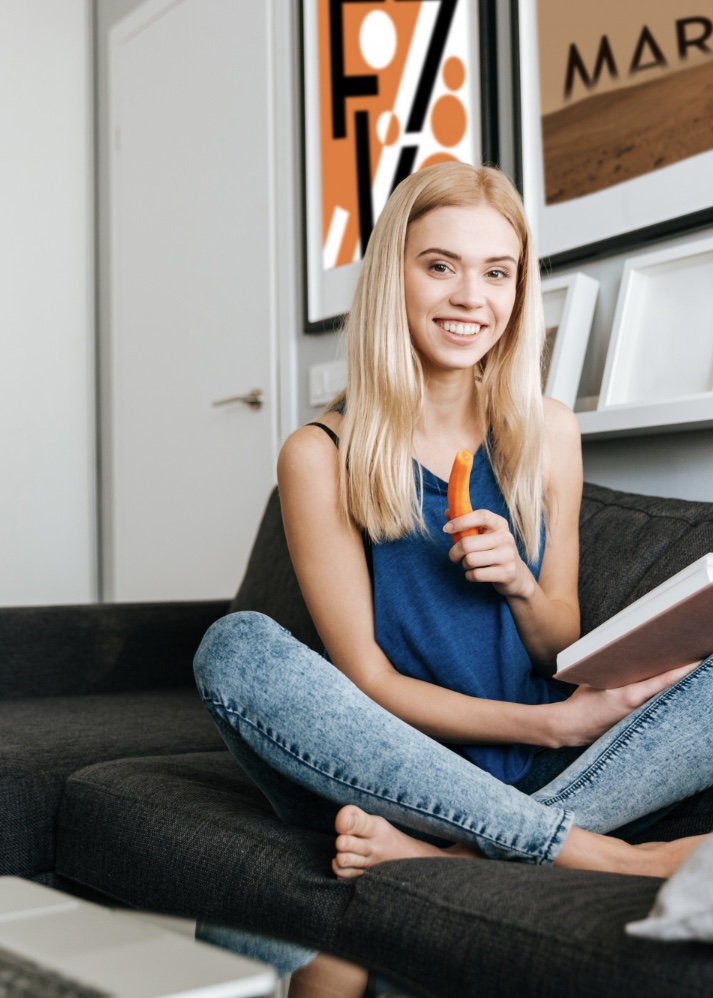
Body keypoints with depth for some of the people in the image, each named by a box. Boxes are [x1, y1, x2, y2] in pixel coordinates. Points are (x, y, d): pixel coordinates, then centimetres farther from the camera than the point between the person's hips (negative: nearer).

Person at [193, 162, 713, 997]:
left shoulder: (547, 435, 6)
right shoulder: (323, 456, -5)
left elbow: (565, 658, 11)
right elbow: (366, 680, -7)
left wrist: (520, 585, -11)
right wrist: (545, 723, -17)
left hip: (539, 772, 3)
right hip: (386, 769, -2)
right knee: (236, 648, -29)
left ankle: (437, 857, -29)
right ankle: (588, 850, -31)